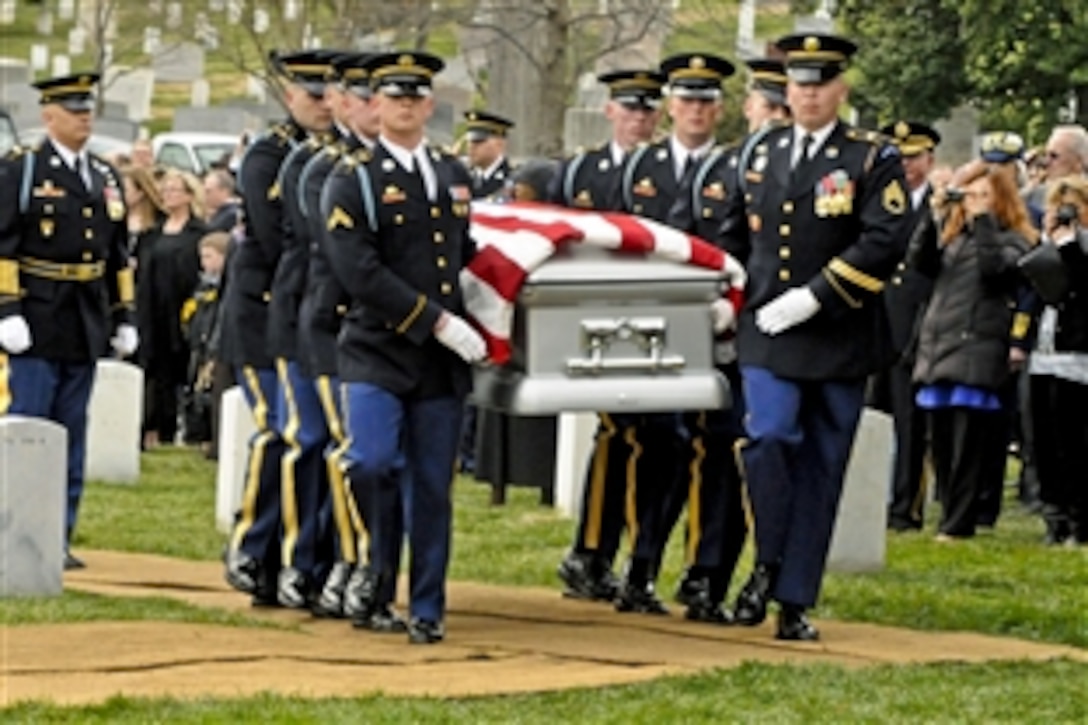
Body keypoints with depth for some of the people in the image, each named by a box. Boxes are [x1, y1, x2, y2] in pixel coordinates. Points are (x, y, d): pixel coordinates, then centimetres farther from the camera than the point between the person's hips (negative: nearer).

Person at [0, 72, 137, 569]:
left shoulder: (107, 178, 15)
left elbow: (118, 256, 18)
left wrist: (124, 318, 14)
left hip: (86, 325, 6)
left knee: (71, 436, 7)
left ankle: (58, 537, 12)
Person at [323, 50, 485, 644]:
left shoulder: (454, 176, 16)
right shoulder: (352, 180, -2)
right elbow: (358, 271, -13)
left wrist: (474, 324, 14)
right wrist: (436, 321, -16)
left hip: (442, 362, 4)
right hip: (377, 351, -4)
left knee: (432, 486, 5)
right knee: (374, 465, -19)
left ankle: (427, 610, 11)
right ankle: (372, 581, 0)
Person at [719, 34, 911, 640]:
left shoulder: (874, 159, -2)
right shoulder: (762, 155, 11)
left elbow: (884, 244, -13)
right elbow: (734, 236, 24)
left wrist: (810, 299, -17)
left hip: (839, 341, -2)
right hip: (767, 336, 2)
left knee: (820, 470, 3)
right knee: (770, 439, -18)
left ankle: (795, 602, 9)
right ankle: (768, 564, 1)